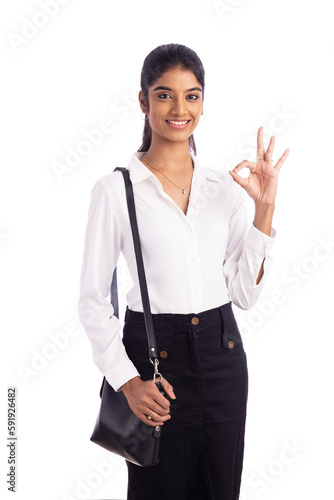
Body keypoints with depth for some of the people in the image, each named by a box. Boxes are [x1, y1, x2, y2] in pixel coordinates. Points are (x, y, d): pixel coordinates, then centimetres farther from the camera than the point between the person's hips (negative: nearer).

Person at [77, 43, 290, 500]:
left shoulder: (226, 187, 4)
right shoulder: (115, 189, -6)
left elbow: (245, 294, 1)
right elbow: (92, 299, -4)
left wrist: (264, 209, -6)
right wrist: (127, 380, -12)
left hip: (222, 354, 4)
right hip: (154, 355, -3)